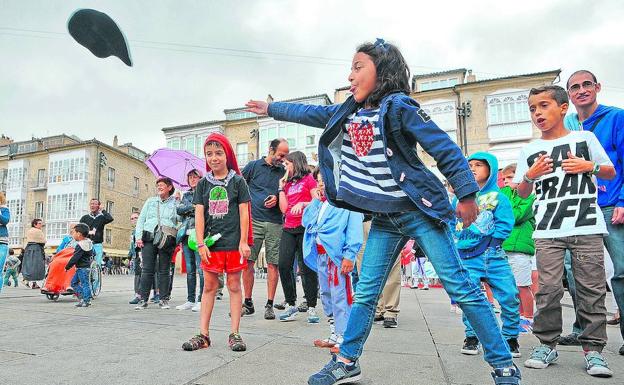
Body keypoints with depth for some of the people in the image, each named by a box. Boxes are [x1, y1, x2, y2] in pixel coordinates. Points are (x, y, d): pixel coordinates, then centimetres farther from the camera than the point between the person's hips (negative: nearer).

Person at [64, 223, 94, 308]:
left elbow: (75, 258, -20)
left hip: (82, 268, -10)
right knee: (74, 282, 16)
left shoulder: (80, 246, -20)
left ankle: (86, 301, 1)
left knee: (85, 284, -4)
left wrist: (67, 267, -11)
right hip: (86, 266, 10)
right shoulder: (89, 242, 9)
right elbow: (92, 254, 19)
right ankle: (83, 297, 17)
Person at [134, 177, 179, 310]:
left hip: (167, 240, -2)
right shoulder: (150, 201, 18)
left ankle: (164, 299, 10)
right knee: (147, 269, -3)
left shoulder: (175, 203, 10)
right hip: (149, 238, 2)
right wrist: (138, 236, 5)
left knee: (164, 271, 3)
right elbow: (141, 219, 15)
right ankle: (143, 299, 3)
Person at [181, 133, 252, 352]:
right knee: (209, 286, 8)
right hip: (211, 242, 3)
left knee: (234, 285, 4)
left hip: (233, 242, -2)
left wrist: (243, 242, -7)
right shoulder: (203, 184, 8)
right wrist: (201, 243, -4)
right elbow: (199, 214, 4)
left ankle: (235, 334, 11)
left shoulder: (237, 181, 0)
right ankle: (203, 334, 14)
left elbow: (244, 213, -2)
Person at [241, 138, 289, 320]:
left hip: (275, 223, 1)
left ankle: (269, 305, 9)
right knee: (247, 262, -1)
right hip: (253, 221, -1)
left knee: (273, 264, 0)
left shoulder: (284, 171, 12)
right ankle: (248, 303, 12)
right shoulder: (253, 166, 7)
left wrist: (277, 198, -2)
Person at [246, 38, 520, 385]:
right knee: (365, 292, 8)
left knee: (461, 288, -3)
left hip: (420, 211, -6)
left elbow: (445, 148, -11)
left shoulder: (398, 107, -10)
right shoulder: (348, 113, 10)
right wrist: (272, 109, 33)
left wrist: (466, 196, -14)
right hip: (385, 218, 6)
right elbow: (310, 114, 24)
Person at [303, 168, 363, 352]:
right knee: (326, 295, 15)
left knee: (339, 297, -8)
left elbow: (354, 229, -13)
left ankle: (343, 339, 0)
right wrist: (316, 201, 8)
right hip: (321, 254, 9)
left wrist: (349, 256, -20)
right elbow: (306, 221, 14)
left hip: (337, 254, -9)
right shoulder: (321, 203, 19)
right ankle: (334, 335, 26)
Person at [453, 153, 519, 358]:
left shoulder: (498, 197, 3)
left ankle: (510, 336, 20)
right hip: (467, 258, 1)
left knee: (509, 295, -2)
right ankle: (471, 337, 13)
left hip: (494, 256, -1)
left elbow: (505, 224, -4)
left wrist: (489, 242, -11)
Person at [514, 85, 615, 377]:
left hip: (586, 226, 0)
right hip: (547, 231, 1)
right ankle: (546, 344, 10)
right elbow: (522, 193, 14)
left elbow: (611, 173, 16)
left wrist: (590, 166, -4)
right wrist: (530, 175, -6)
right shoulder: (529, 151, 11)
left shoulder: (585, 138, 10)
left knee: (591, 288, 1)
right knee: (548, 288, -3)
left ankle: (592, 349, 12)